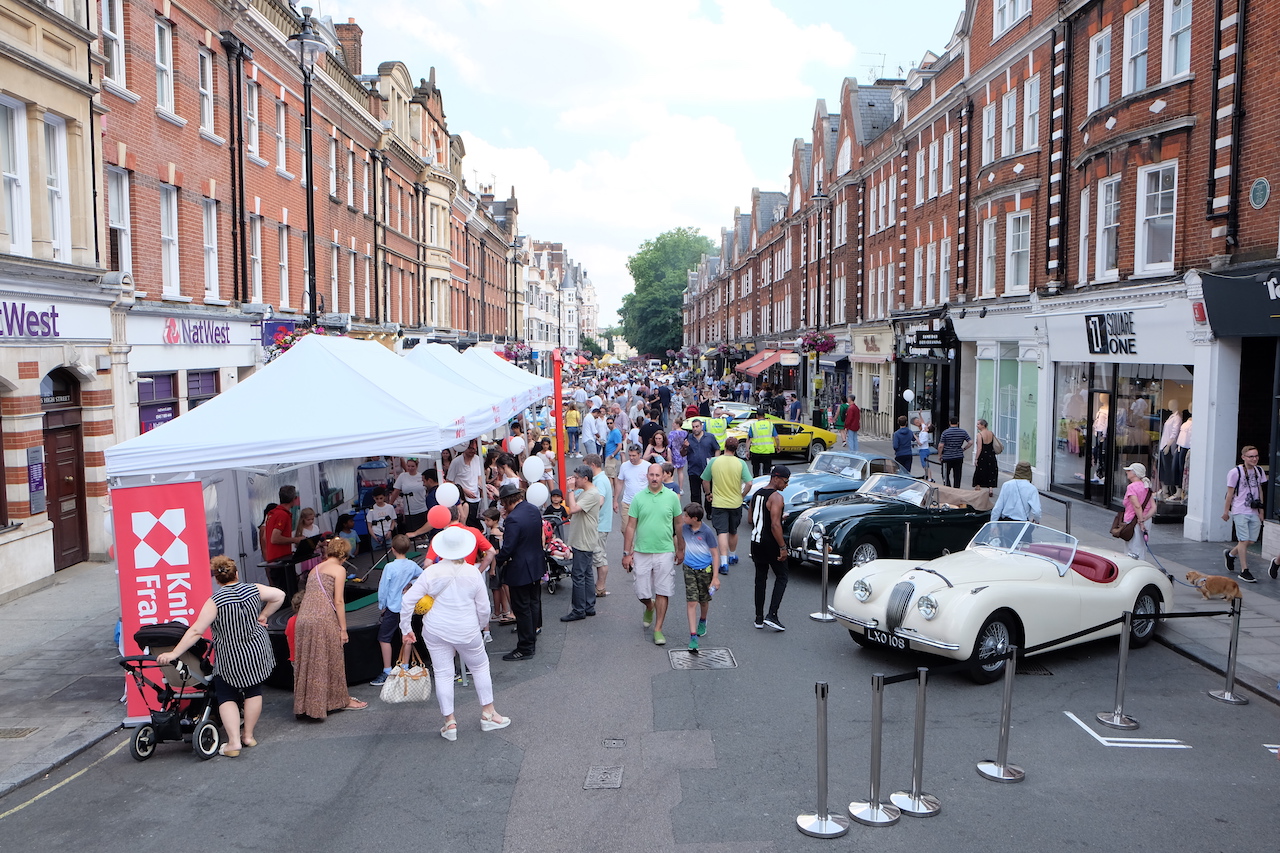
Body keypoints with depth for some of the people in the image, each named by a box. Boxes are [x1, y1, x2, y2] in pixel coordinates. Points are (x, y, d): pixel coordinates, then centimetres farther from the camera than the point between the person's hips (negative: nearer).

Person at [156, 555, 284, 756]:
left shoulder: (215, 601, -16)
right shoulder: (253, 589, -4)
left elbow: (196, 631, -19)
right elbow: (279, 595, 3)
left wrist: (174, 653, -15)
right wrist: (262, 616, 9)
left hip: (229, 659, -4)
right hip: (257, 653, 4)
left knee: (226, 696, 10)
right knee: (253, 691, 18)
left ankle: (233, 742, -1)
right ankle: (248, 736, 25)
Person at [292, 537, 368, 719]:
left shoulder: (315, 569, 22)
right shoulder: (339, 569, 2)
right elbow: (338, 601, -5)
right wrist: (343, 628, -2)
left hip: (303, 617, 6)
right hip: (323, 618, -6)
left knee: (307, 662, 13)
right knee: (331, 661, 6)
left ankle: (307, 704, 21)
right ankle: (342, 700, 19)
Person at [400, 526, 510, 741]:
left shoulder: (431, 573, -9)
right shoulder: (473, 574, -8)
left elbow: (407, 600, -9)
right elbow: (484, 608, -2)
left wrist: (406, 628, 2)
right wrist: (479, 626, 17)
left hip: (436, 631, 0)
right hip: (466, 631, 0)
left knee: (443, 674, 9)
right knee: (480, 667, 18)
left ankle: (450, 723, 14)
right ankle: (488, 714, 25)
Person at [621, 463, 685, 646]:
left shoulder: (672, 497, 0)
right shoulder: (638, 498, 0)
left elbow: (678, 524, 10)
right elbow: (630, 526, 2)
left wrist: (680, 549, 12)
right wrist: (627, 553, -1)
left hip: (665, 552, -1)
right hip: (641, 553, 1)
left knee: (662, 592, 1)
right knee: (642, 593, 6)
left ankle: (658, 629, 13)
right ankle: (649, 607, 40)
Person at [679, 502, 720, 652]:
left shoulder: (707, 532, -16)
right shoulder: (684, 528, -4)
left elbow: (715, 555, -11)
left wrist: (715, 577, -13)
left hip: (705, 570, -2)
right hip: (689, 569, 2)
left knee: (704, 601, 16)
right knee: (692, 602, -7)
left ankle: (702, 621, 47)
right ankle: (693, 636, -7)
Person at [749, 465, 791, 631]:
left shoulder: (757, 494, 9)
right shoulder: (776, 497, -17)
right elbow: (775, 525, -23)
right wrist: (783, 547, -18)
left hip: (756, 541, 8)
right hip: (770, 543, -8)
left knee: (760, 577, 14)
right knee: (781, 577, 4)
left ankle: (759, 618, 17)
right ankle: (771, 615, -5)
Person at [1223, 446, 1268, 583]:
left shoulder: (1259, 471, 8)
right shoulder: (1235, 472, -8)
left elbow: (1260, 491, 16)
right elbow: (1230, 493, -4)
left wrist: (1261, 510, 14)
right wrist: (1226, 511, -2)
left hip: (1254, 512, 6)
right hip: (1240, 511, -6)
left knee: (1252, 540, 6)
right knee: (1244, 540, -7)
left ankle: (1230, 554, 32)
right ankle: (1244, 571, -1)